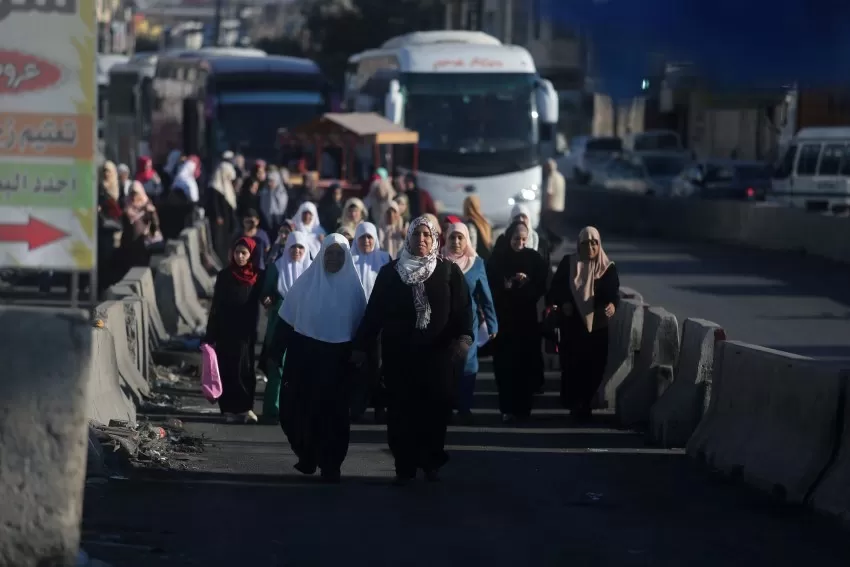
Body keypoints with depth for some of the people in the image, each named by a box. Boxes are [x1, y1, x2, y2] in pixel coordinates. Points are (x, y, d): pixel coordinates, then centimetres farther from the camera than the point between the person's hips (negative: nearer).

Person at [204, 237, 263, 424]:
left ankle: (244, 407, 10)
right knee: (228, 369, -1)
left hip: (246, 332, 1)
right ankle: (230, 409, 3)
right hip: (225, 332, -1)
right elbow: (215, 306, 0)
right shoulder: (225, 276, -1)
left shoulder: (256, 277, 2)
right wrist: (210, 335, -4)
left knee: (245, 369, 2)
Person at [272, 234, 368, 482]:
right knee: (301, 408, 4)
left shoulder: (352, 286, 1)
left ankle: (330, 464, 6)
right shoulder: (306, 282, 0)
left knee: (333, 411, 0)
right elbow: (286, 321, 2)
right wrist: (276, 352, -2)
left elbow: (361, 326, 4)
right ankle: (307, 456, 23)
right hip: (305, 355, 0)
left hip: (338, 359, 0)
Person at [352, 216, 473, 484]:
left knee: (436, 408, -2)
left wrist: (464, 337, -21)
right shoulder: (390, 272, 6)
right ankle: (404, 466, 7)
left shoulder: (449, 272, 4)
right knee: (401, 410, 0)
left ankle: (430, 462, 14)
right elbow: (374, 310, 6)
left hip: (437, 352, -1)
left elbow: (463, 307, -4)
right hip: (399, 353, 1)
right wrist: (361, 345, 3)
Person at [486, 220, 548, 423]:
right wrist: (504, 286, -16)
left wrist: (527, 282, -14)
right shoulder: (497, 258, 2)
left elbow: (542, 286, 3)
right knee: (505, 364, -4)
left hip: (527, 317, 1)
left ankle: (523, 406, 8)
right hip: (503, 317, 0)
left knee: (526, 363, -2)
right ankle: (507, 408, 1)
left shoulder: (533, 258, 4)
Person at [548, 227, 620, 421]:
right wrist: (562, 303, -18)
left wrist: (613, 305, -30)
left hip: (597, 326, 0)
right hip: (571, 324, 0)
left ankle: (586, 405, 11)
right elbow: (555, 289, 2)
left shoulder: (608, 268, 2)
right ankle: (573, 404, 7)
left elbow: (613, 292, -8)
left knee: (593, 366, 0)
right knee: (571, 365, -4)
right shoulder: (567, 263, 3)